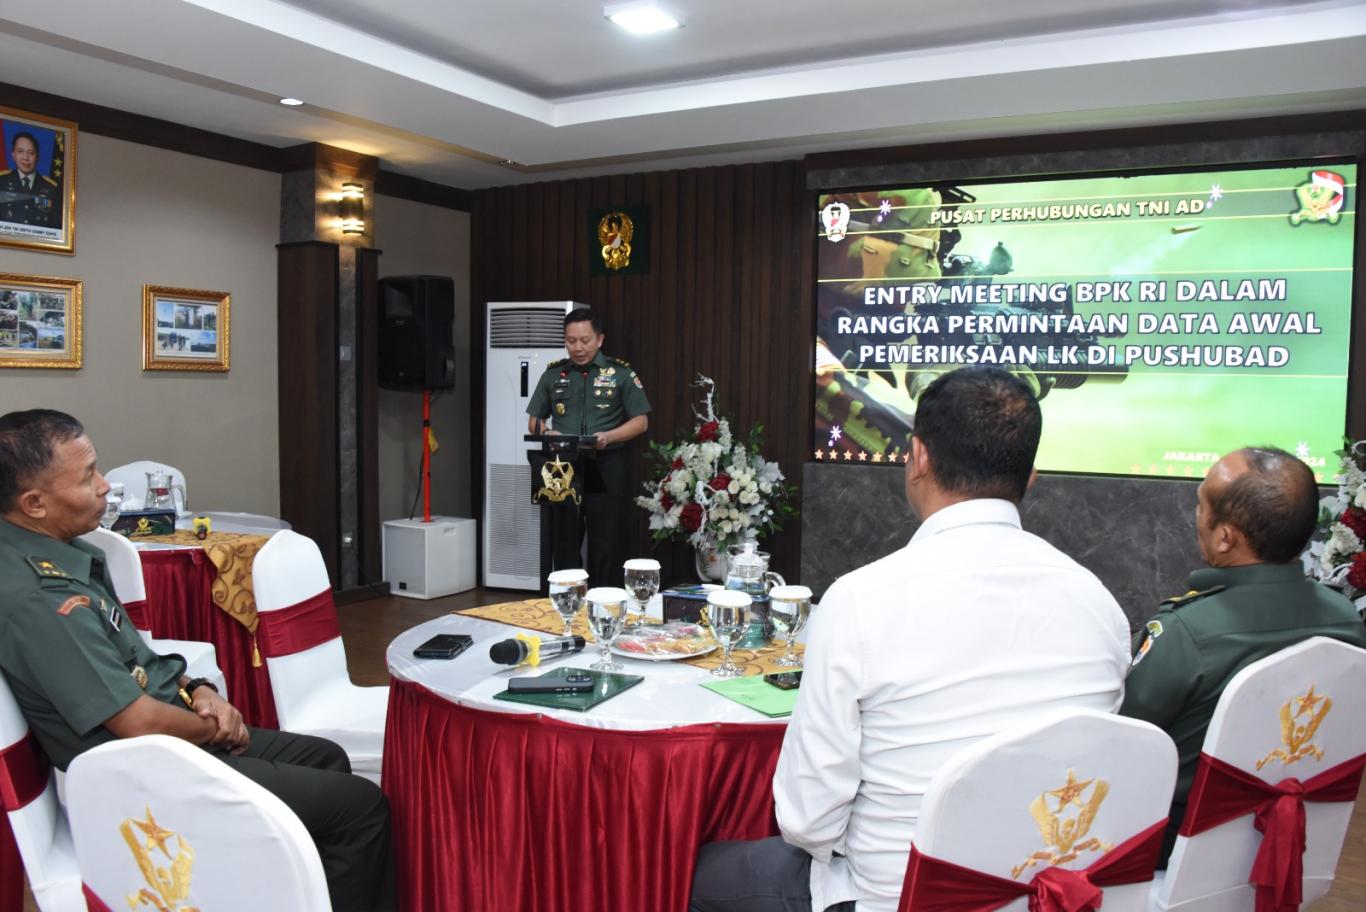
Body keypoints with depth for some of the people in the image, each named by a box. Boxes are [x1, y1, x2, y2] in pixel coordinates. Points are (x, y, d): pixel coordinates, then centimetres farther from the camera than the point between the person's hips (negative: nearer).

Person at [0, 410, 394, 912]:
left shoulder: (58, 551, 3)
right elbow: (139, 723, -27)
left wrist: (197, 690, 0)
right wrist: (215, 728, -8)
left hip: (174, 734, 10)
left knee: (325, 757, 22)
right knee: (361, 806, -7)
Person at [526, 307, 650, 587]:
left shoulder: (621, 373, 2)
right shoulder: (553, 374, 10)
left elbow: (640, 422, 1)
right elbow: (534, 420, 15)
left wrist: (608, 437, -16)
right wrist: (546, 433, -8)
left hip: (605, 467, -3)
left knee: (605, 547, -1)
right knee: (564, 544, 7)